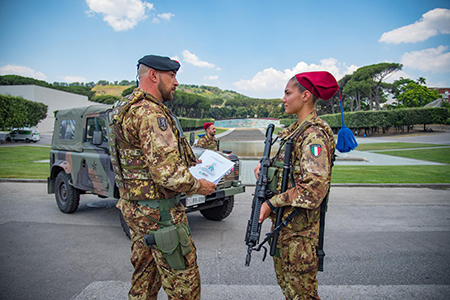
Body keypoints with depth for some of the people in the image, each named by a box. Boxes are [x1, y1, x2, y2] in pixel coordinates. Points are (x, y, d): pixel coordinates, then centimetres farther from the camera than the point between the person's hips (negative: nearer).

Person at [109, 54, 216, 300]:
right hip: (158, 212, -10)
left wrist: (192, 163, 15)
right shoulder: (150, 113, -20)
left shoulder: (126, 109, 14)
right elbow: (166, 173, -28)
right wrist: (198, 186, -11)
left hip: (134, 206, 11)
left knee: (145, 278, 23)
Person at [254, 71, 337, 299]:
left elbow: (314, 187, -26)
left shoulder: (314, 135, -20)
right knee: (284, 279, 23)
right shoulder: (296, 129, 11)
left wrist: (272, 203, -19)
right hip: (283, 220, 9)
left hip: (299, 224, -9)